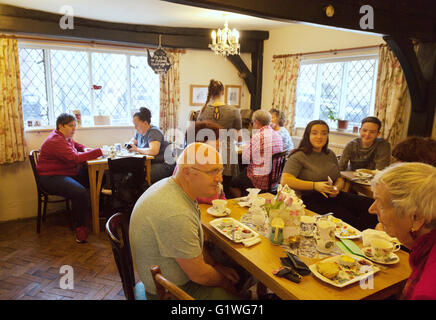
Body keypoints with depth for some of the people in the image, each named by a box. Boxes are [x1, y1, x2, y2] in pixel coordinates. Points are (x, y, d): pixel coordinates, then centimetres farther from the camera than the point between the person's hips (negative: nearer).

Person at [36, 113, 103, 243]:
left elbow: (74, 144, 34)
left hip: (68, 173, 11)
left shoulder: (66, 137, 11)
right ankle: (80, 228, -19)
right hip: (51, 178, -10)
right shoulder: (56, 141, -21)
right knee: (80, 193, -34)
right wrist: (98, 152, -29)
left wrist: (84, 149, 9)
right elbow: (75, 158, -32)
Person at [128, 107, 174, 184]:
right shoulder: (140, 131, 12)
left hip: (163, 164, -9)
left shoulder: (154, 132, -14)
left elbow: (154, 151, -29)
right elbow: (132, 141, 29)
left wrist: (137, 149, -16)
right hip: (148, 163, 9)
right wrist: (131, 144, 4)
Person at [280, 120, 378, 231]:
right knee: (346, 217, -30)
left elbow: (340, 179, 23)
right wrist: (315, 185, -20)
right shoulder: (299, 156, -3)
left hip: (333, 196, 7)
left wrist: (336, 188, -3)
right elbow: (285, 181, -16)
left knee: (371, 205, -16)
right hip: (311, 199, -7)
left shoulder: (330, 154, 18)